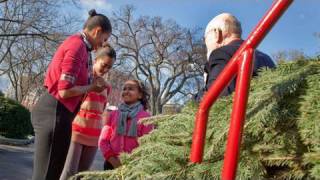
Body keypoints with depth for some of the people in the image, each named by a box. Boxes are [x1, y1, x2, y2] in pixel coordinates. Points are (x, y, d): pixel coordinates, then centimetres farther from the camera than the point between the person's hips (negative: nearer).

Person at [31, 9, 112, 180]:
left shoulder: (74, 43, 18)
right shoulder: (78, 45, -12)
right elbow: (65, 91, -19)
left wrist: (91, 83, 10)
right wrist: (91, 87, -4)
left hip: (51, 111, 10)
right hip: (55, 113, -10)